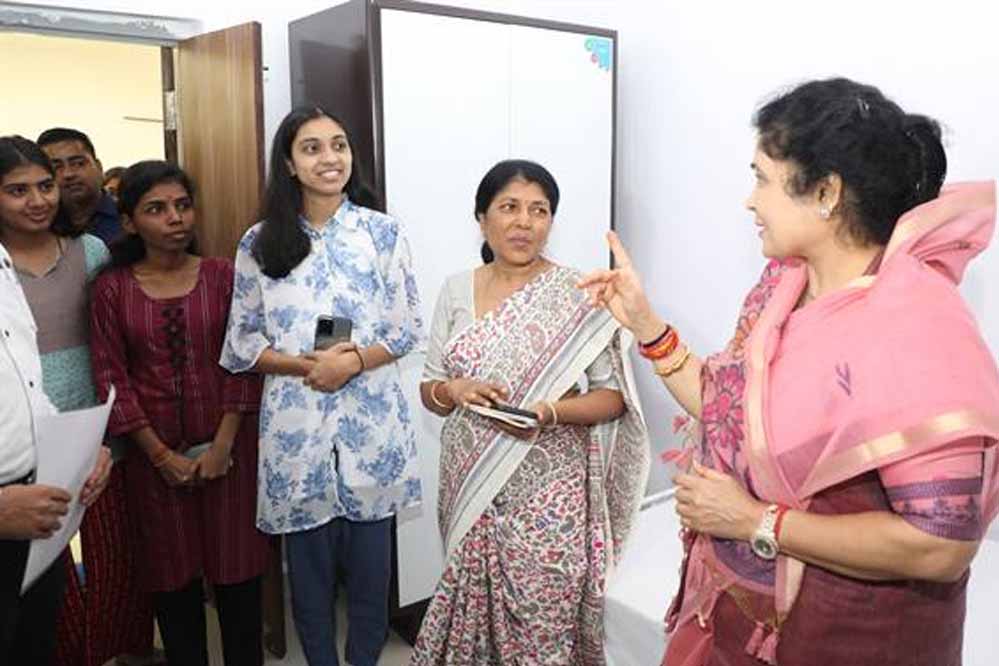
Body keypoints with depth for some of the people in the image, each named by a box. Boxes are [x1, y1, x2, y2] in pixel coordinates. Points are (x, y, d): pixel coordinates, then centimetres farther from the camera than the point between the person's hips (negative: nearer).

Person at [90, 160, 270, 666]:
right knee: (173, 576, 11)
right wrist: (162, 456, -8)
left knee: (237, 569, 7)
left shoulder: (223, 275, 0)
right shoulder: (112, 287, 0)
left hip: (228, 447, 0)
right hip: (155, 454, 1)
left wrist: (222, 446, -10)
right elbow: (112, 378, -3)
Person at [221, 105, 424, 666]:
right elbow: (242, 340, 3)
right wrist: (303, 366, -13)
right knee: (308, 559, 12)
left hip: (372, 419, 0)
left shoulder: (384, 231, 0)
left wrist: (353, 360, -17)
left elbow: (409, 329, -1)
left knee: (371, 555, 11)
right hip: (295, 423, 1)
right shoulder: (260, 242, 2)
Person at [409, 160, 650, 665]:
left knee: (545, 625, 3)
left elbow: (612, 396, -4)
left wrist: (551, 412, -22)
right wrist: (455, 390, -13)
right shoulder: (456, 291, 4)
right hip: (471, 490, 3)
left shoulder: (578, 296, -6)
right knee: (474, 611, 12)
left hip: (548, 495, -3)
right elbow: (429, 391, 9)